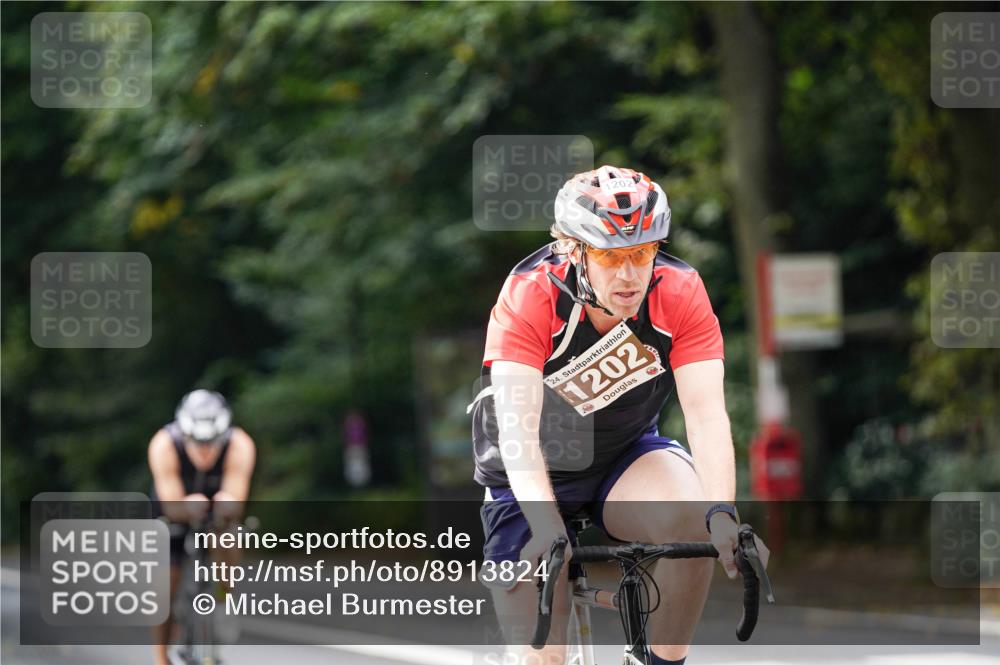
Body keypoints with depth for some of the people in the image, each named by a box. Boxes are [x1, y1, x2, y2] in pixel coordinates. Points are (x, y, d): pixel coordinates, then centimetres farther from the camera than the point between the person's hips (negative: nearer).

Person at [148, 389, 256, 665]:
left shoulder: (241, 446, -34)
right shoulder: (164, 445, -35)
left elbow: (237, 500, -38)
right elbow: (171, 505, -35)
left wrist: (228, 501, -60)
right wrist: (188, 507, -57)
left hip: (217, 510, 0)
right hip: (175, 510, 0)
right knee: (166, 587, -6)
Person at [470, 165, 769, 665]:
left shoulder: (681, 293, -22)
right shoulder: (529, 298, -28)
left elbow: (706, 415, -29)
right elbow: (517, 425, -38)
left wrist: (722, 515, -47)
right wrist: (547, 530, -54)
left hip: (626, 456, 2)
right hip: (536, 479, -1)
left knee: (691, 513, -32)